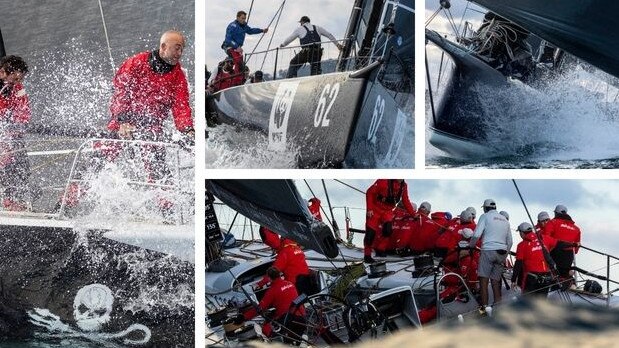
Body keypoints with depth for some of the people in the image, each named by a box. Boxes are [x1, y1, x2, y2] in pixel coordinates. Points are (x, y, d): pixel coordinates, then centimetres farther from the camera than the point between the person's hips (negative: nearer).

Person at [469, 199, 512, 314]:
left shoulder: (485, 216, 2)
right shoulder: (505, 220, 20)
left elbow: (476, 235, -9)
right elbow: (509, 241, 21)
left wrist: (470, 246, 3)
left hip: (488, 250, -6)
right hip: (502, 252, 6)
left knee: (484, 279, -4)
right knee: (495, 280, 9)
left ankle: (484, 307, -10)